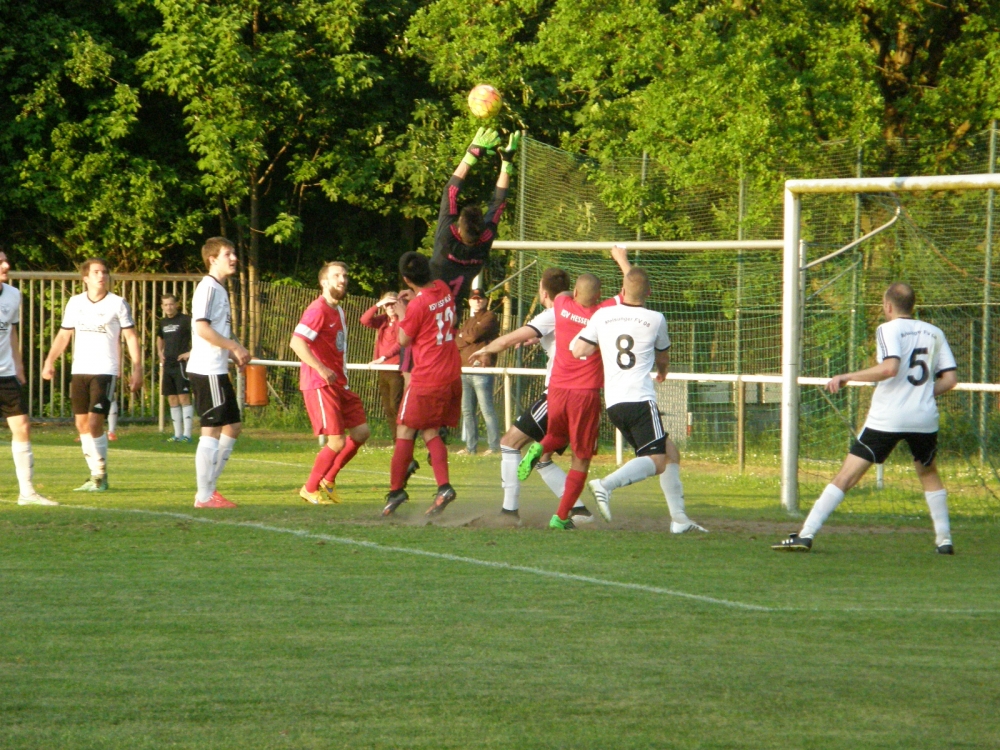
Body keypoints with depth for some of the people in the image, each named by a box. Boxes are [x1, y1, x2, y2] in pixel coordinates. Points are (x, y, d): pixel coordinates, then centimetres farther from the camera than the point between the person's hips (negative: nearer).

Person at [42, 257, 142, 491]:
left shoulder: (117, 304, -2)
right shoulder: (75, 303, 9)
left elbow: (131, 336, -1)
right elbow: (64, 334, 15)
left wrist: (137, 368, -8)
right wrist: (50, 361, 4)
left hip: (105, 371, -5)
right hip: (79, 371, 5)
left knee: (95, 422, -13)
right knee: (82, 423, 5)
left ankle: (101, 476, -3)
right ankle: (95, 475, 14)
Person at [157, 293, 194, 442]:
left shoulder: (185, 320, -7)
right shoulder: (163, 322, 14)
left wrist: (191, 352, -15)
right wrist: (160, 354, 16)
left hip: (181, 363, -8)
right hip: (168, 365, 8)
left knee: (184, 397, -11)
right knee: (172, 400, 8)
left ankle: (187, 434, -12)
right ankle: (177, 434, 12)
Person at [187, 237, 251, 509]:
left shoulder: (219, 289, 19)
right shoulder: (208, 288, -11)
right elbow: (202, 327, -22)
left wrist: (235, 354, 12)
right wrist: (235, 347, -17)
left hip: (217, 370, 10)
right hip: (207, 371, -10)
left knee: (233, 426, 13)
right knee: (212, 430, -7)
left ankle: (209, 488, 17)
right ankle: (205, 496, -3)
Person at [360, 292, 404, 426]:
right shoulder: (383, 320, 13)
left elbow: (400, 344, -19)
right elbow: (365, 320, 0)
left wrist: (384, 357, -30)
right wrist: (378, 305, -10)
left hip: (396, 370, -8)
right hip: (383, 370, 8)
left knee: (395, 406, -13)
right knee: (387, 408, 8)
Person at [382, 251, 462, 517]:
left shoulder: (417, 306, -18)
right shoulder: (443, 289, 5)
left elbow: (404, 340, -5)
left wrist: (401, 314, 8)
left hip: (426, 378, -7)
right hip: (452, 376, 7)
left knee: (405, 431, 1)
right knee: (430, 432, 11)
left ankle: (396, 490, -1)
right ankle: (443, 487, -5)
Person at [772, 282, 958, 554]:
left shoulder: (888, 329, -3)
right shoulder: (934, 333, 12)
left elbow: (890, 367, -20)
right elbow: (950, 379, 8)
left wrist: (847, 377, -13)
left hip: (887, 418, -4)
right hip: (925, 418, 4)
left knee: (845, 476, -5)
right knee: (929, 474, 28)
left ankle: (806, 534, -11)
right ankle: (944, 539, 23)